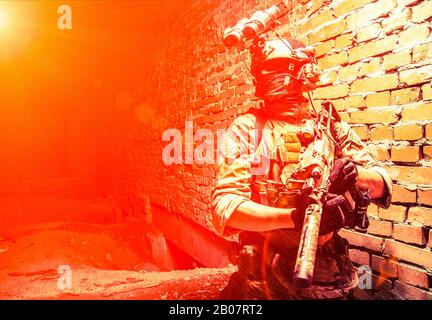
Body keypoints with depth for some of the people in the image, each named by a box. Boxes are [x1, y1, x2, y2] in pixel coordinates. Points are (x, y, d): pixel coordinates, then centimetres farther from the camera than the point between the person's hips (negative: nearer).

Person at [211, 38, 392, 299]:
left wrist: (357, 174, -18)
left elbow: (383, 187, 5)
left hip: (328, 276, 3)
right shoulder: (246, 129, -5)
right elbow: (224, 207, -15)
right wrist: (294, 216, -29)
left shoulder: (332, 126, 2)